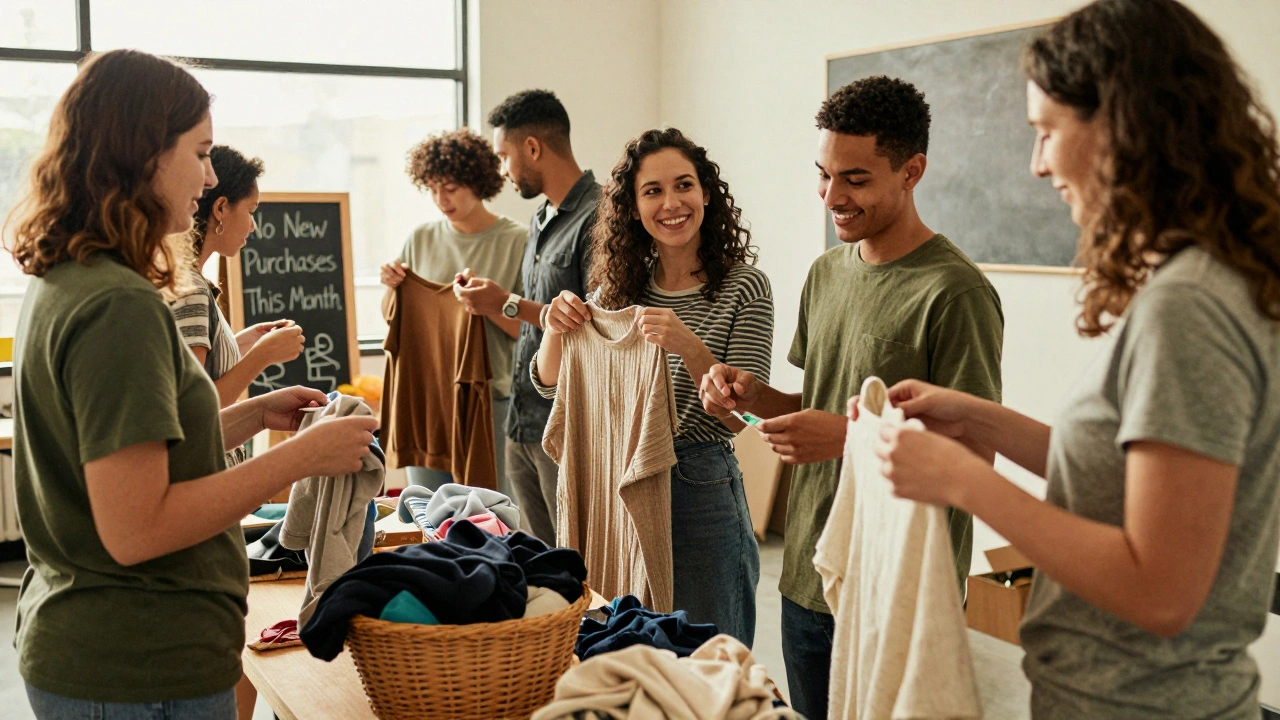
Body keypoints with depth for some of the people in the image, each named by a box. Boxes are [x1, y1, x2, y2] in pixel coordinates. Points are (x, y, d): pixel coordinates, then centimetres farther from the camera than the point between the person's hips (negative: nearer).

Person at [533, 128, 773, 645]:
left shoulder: (744, 288, -8)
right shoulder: (619, 288, 5)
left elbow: (741, 417, -13)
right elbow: (550, 384, 8)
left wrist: (691, 348, -29)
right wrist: (556, 327, -13)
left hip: (701, 494, -4)